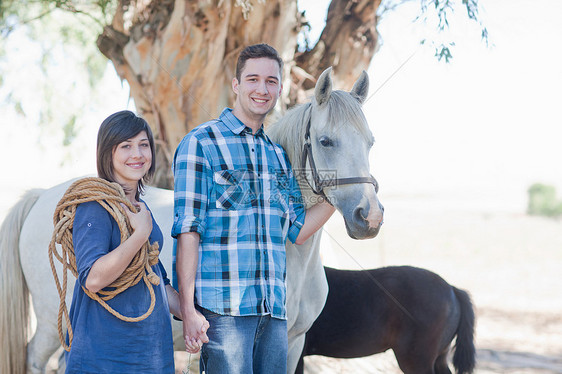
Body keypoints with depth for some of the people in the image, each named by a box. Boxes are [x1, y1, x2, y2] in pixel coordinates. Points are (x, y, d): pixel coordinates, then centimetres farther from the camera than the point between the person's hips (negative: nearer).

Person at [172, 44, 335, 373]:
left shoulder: (279, 156, 17)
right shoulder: (201, 143, -2)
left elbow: (298, 231, 17)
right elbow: (187, 229, -8)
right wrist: (189, 309, -13)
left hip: (275, 309, 6)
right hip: (222, 308, -6)